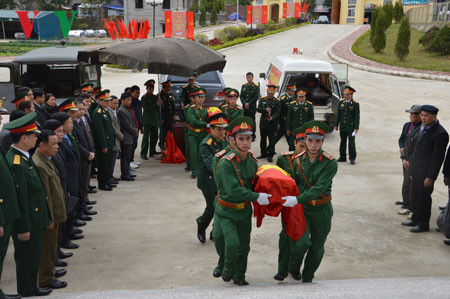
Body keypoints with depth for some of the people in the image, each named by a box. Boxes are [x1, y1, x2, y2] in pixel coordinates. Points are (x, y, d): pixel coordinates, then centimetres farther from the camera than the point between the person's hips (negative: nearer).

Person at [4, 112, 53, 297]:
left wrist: (45, 219, 20)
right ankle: (26, 292, 19)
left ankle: (32, 288, 35)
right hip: (26, 224, -10)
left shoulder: (23, 157, 7)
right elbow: (19, 199, -23)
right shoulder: (16, 164, -25)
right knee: (26, 260, 5)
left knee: (34, 258, 21)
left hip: (34, 221, 10)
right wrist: (23, 228, -19)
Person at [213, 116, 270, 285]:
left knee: (244, 245, 12)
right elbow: (233, 190, -27)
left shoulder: (252, 161, -2)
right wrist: (257, 197, -23)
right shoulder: (226, 163, -23)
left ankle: (239, 277, 32)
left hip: (244, 210, 6)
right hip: (226, 211, -6)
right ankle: (228, 268, 14)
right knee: (232, 243, -17)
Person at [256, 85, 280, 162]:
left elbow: (277, 112, -10)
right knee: (263, 140, 13)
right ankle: (263, 153, 26)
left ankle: (270, 155, 5)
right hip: (263, 123, 4)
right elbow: (258, 109, -4)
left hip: (272, 124, -4)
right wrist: (265, 109, -22)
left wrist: (272, 117, -29)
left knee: (272, 140, -2)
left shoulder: (277, 101, -2)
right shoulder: (262, 99, 7)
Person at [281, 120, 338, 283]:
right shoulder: (298, 160, -2)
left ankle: (307, 279, 32)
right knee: (302, 242, -17)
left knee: (317, 248, 10)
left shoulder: (330, 163, -13)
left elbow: (320, 187, -22)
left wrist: (297, 199, -31)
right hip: (302, 208, 0)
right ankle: (294, 268, 14)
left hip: (322, 210, 0)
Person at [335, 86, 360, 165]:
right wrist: (337, 125, 11)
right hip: (342, 127, 4)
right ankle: (342, 157, 22)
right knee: (342, 142, 12)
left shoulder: (355, 104, -8)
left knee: (351, 143, -1)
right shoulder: (341, 102, 5)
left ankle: (352, 158, 10)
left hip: (351, 127, -4)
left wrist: (356, 128, -12)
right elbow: (338, 114, 11)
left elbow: (357, 117, -8)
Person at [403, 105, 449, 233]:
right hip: (417, 170, 8)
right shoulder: (423, 128, 10)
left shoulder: (440, 133, -18)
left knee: (423, 198, 1)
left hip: (426, 172, -8)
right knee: (414, 196, 17)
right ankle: (416, 219, 32)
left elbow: (438, 157, -18)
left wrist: (430, 177, -19)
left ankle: (423, 225, 15)